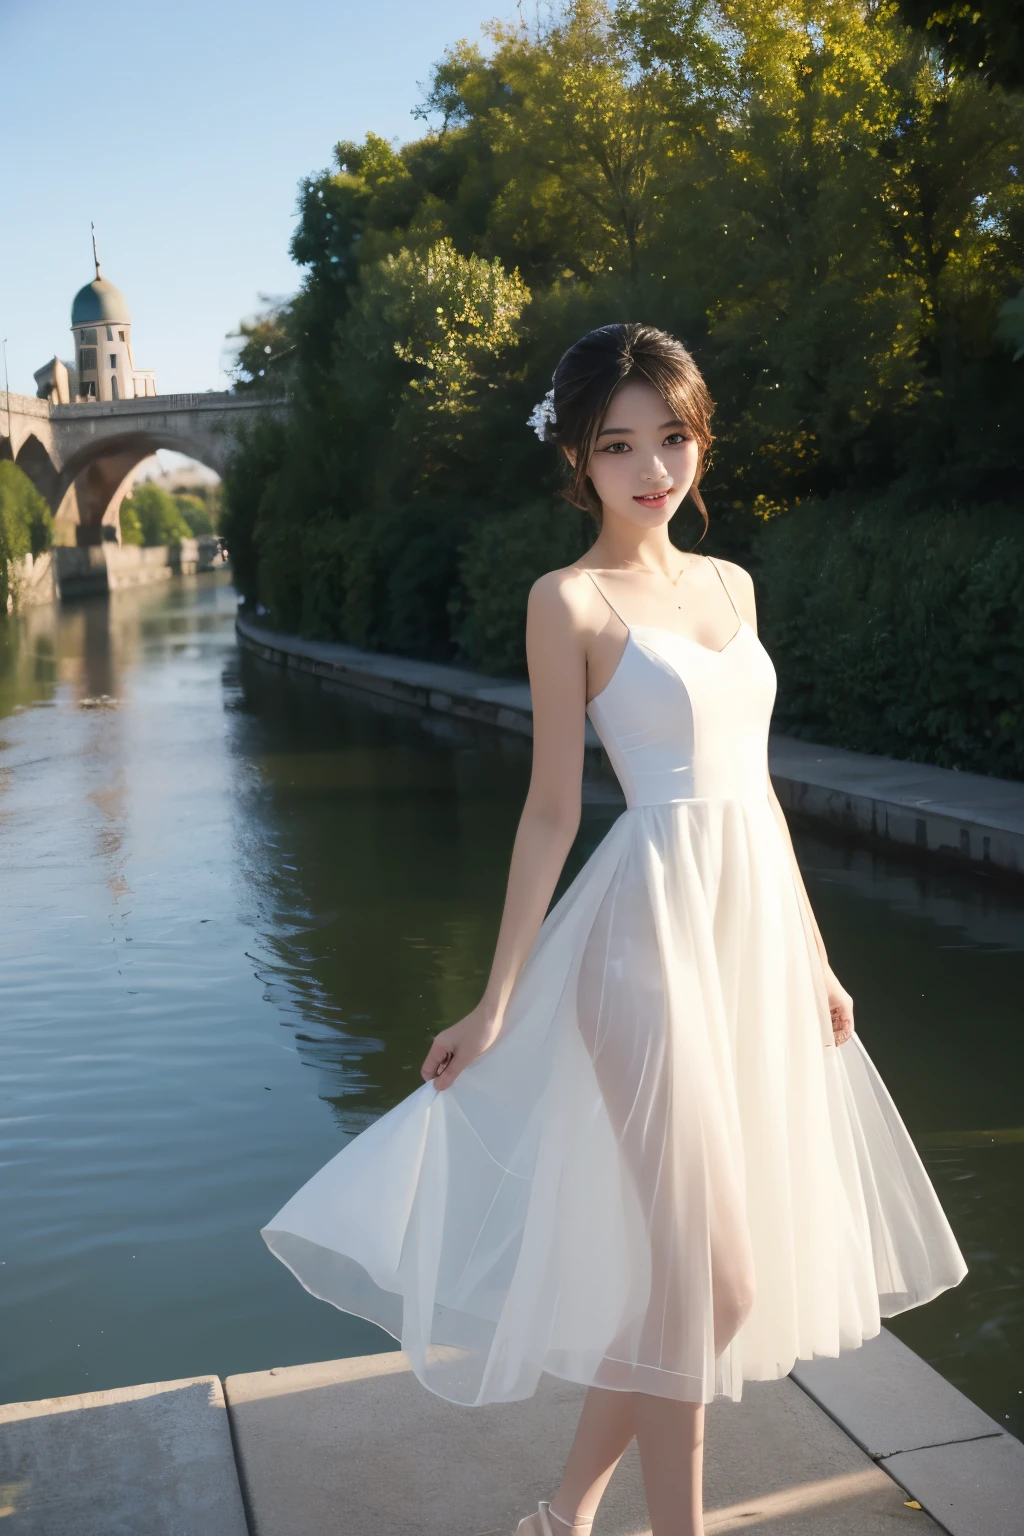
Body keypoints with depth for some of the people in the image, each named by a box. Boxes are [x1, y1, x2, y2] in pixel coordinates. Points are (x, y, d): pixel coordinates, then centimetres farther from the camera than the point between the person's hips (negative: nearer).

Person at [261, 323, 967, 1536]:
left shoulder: (729, 584, 13)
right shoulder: (572, 602, -6)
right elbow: (552, 810, -7)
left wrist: (812, 956, 16)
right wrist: (497, 1003, -8)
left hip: (757, 923, 7)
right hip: (655, 932, -7)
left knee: (697, 1273, 14)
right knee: (709, 1280, -1)